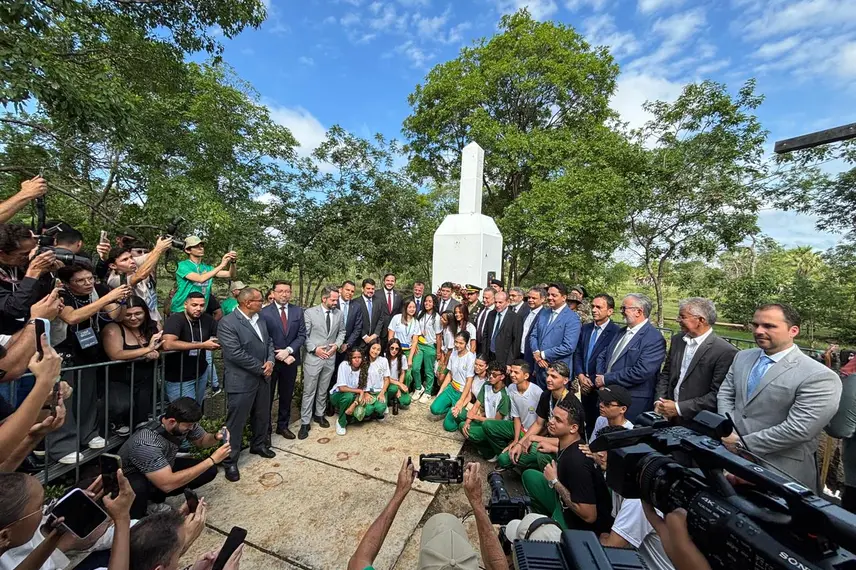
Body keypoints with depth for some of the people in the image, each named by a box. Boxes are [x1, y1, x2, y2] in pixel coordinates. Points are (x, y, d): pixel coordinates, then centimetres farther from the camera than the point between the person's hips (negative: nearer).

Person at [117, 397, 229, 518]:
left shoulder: (185, 422, -21)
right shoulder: (147, 443, -38)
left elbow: (201, 441, -1)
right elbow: (167, 484, -40)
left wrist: (216, 438, -24)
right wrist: (212, 460, -37)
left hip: (164, 470, 6)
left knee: (210, 471, -8)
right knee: (138, 488, -38)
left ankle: (157, 497, 7)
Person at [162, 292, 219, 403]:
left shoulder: (207, 319, -6)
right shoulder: (175, 319, -19)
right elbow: (168, 345, -34)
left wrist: (219, 343, -21)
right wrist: (202, 345, -30)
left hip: (201, 373, 5)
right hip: (179, 378, -5)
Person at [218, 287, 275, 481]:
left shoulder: (259, 319, 6)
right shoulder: (227, 323, -19)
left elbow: (269, 342, 11)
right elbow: (236, 353, -24)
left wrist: (270, 361, -7)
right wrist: (261, 368, -17)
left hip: (263, 377, 8)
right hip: (242, 380, -7)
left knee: (262, 416, 21)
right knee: (236, 422, 6)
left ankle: (259, 444, 42)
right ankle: (230, 461, 24)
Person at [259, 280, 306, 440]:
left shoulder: (298, 311, 1)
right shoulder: (264, 312, -9)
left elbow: (302, 335, -2)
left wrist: (288, 350, -16)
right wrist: (279, 355, -15)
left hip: (290, 360, 3)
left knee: (287, 396, 16)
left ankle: (283, 425, 34)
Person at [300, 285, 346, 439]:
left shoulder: (339, 314, 1)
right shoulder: (309, 313, -10)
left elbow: (341, 332, 12)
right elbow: (304, 335, -8)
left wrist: (337, 345, -4)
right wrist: (314, 349, -16)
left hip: (330, 358, 4)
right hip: (313, 357, -3)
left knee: (323, 390, 17)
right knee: (309, 391, 4)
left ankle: (319, 414, 35)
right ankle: (305, 422, 17)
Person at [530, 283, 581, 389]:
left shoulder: (572, 318, -12)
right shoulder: (543, 314, 9)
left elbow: (568, 347, -20)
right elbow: (533, 336, 9)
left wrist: (543, 354, -14)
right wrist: (536, 353, -10)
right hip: (540, 367, 6)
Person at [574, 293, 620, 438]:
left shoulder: (616, 332, -14)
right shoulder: (585, 328, 7)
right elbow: (578, 354, 8)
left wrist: (593, 382, -13)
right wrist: (581, 376, -5)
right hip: (585, 386, 6)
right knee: (588, 421, 18)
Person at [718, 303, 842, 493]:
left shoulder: (819, 376, -17)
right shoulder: (742, 357, 2)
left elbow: (798, 429, -21)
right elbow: (724, 394, 4)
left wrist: (742, 443, -17)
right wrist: (728, 433, -9)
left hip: (781, 472, -5)